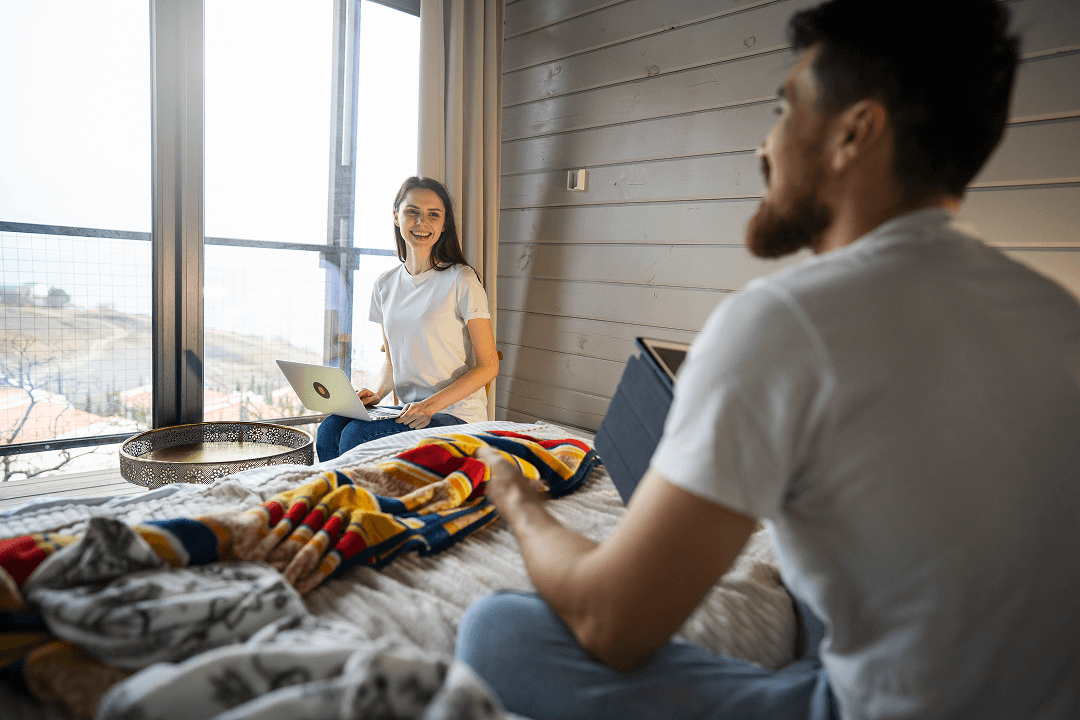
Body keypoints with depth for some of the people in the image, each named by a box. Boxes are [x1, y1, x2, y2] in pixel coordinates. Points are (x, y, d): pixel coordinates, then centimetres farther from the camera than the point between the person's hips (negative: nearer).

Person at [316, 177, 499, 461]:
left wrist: (430, 405, -19)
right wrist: (376, 393, -2)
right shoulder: (385, 285, 10)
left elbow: (488, 365, -9)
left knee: (357, 435, -25)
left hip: (456, 415, -5)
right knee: (329, 429, -20)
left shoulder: (461, 281, -8)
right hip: (407, 411, 5)